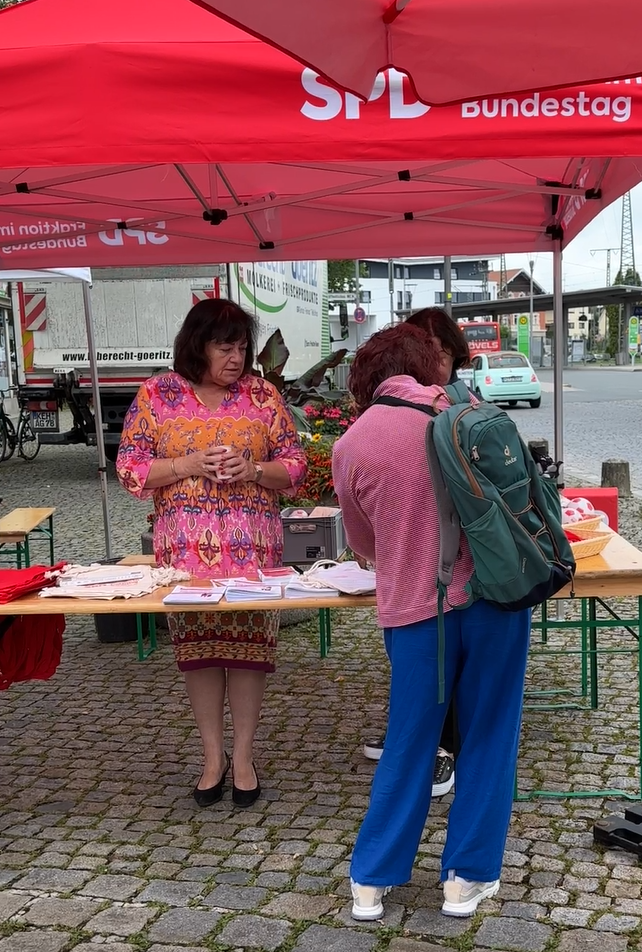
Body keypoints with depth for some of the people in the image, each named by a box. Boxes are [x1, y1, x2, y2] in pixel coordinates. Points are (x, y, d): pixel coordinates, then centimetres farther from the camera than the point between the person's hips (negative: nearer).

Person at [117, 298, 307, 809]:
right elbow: (130, 468, 1)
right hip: (186, 546, 0)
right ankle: (213, 755, 21)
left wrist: (253, 470, -14)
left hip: (252, 545, 0)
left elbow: (295, 465, 5)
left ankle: (243, 756, 17)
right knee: (197, 644, 6)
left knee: (250, 642, 2)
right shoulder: (156, 394, 2)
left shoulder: (262, 393, 3)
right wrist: (188, 465, -14)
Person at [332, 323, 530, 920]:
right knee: (487, 739, 15)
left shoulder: (350, 446, -3)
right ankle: (468, 877, 24)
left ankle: (370, 881, 23)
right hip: (491, 594, 0)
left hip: (415, 607, 0)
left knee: (408, 747, 15)